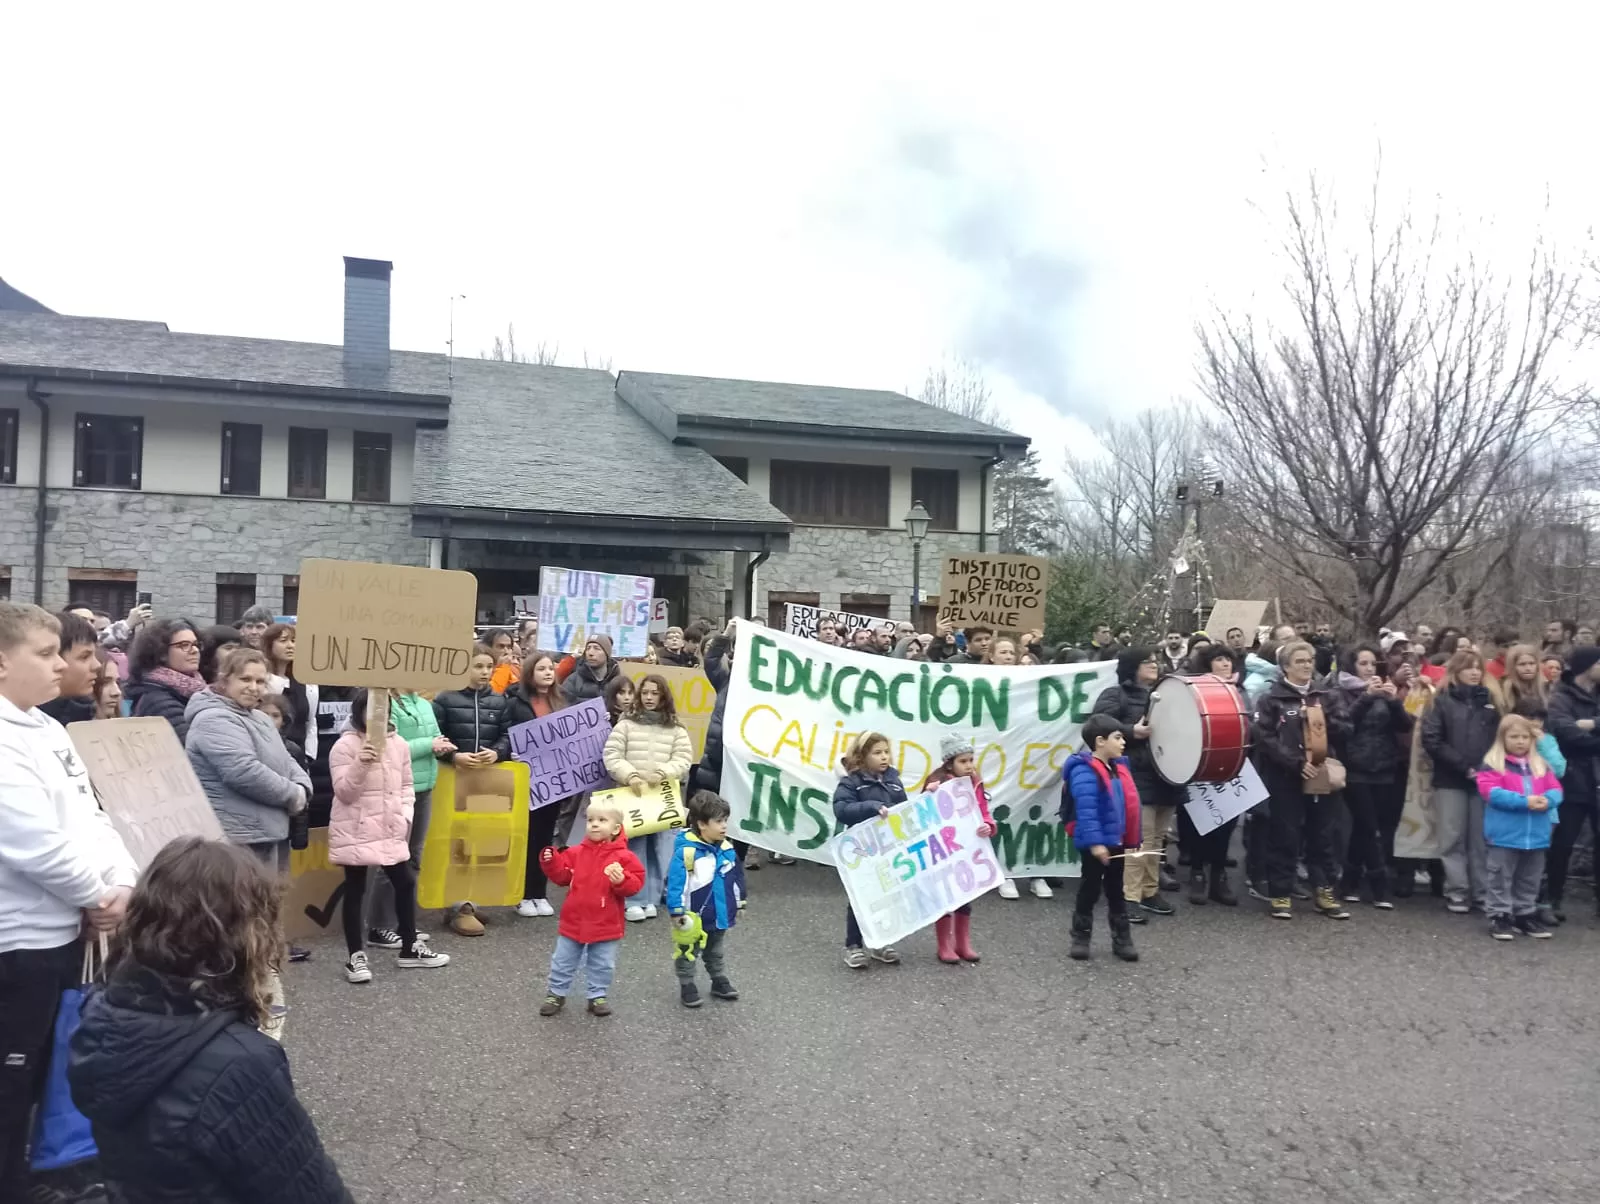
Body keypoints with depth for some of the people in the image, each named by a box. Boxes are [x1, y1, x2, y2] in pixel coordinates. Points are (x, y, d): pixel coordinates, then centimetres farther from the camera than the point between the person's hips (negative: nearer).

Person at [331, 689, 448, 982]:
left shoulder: (399, 745, 7)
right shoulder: (344, 746, -9)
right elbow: (343, 793, -14)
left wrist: (406, 814, 1)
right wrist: (360, 764, -28)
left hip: (391, 829, 6)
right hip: (355, 831, -6)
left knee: (405, 883, 11)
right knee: (356, 889, 3)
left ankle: (410, 949, 25)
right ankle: (356, 956, 14)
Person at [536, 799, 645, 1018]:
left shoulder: (623, 857, -11)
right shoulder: (576, 853, -1)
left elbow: (635, 882, -14)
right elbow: (562, 876, 2)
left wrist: (622, 880, -33)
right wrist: (551, 862, -14)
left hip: (606, 925, -2)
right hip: (573, 921, 2)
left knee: (602, 965, 12)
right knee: (563, 961, 15)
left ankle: (598, 996, 29)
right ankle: (556, 994, 31)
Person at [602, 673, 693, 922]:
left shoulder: (676, 729, 7)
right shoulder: (626, 724, 4)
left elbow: (683, 760, 2)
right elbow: (612, 756, -2)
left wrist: (663, 773, -15)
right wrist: (631, 776, -15)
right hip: (631, 794, -1)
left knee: (660, 848, 2)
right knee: (634, 848, 0)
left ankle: (651, 898, 12)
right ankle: (635, 900, 6)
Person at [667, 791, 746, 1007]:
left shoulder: (726, 848, -4)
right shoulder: (686, 851, -25)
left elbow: (736, 878, 9)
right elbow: (675, 882, -23)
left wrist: (738, 904, 15)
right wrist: (677, 912, -21)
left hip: (720, 915, 6)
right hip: (693, 917, -6)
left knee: (717, 952, 25)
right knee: (687, 953, 13)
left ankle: (720, 981, 41)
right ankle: (686, 985, 30)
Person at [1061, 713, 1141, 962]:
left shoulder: (1120, 767, 8)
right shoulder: (1085, 771, -20)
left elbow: (1130, 806, 14)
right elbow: (1086, 811, -26)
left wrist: (1135, 839, 15)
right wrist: (1095, 842, -30)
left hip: (1117, 842, 8)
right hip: (1096, 844, -8)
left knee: (1116, 892, 16)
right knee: (1090, 891, 5)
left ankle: (1122, 939, 26)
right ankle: (1080, 939, 18)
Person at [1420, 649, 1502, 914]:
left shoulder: (1490, 700, 11)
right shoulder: (1443, 700, 3)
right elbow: (1431, 740, -6)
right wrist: (1463, 766, -10)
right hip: (1450, 780, -2)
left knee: (1481, 838, 6)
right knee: (1453, 838, 1)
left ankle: (1482, 891, 14)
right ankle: (1456, 892, 7)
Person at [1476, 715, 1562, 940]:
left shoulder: (1541, 764, 10)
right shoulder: (1492, 764, -7)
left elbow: (1555, 789, 6)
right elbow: (1491, 792, -17)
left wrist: (1547, 800, -18)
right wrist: (1524, 801, -23)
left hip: (1536, 835, 5)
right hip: (1504, 835, -5)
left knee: (1530, 880, 17)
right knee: (1501, 878, 2)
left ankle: (1525, 915, 29)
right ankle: (1499, 916, 9)